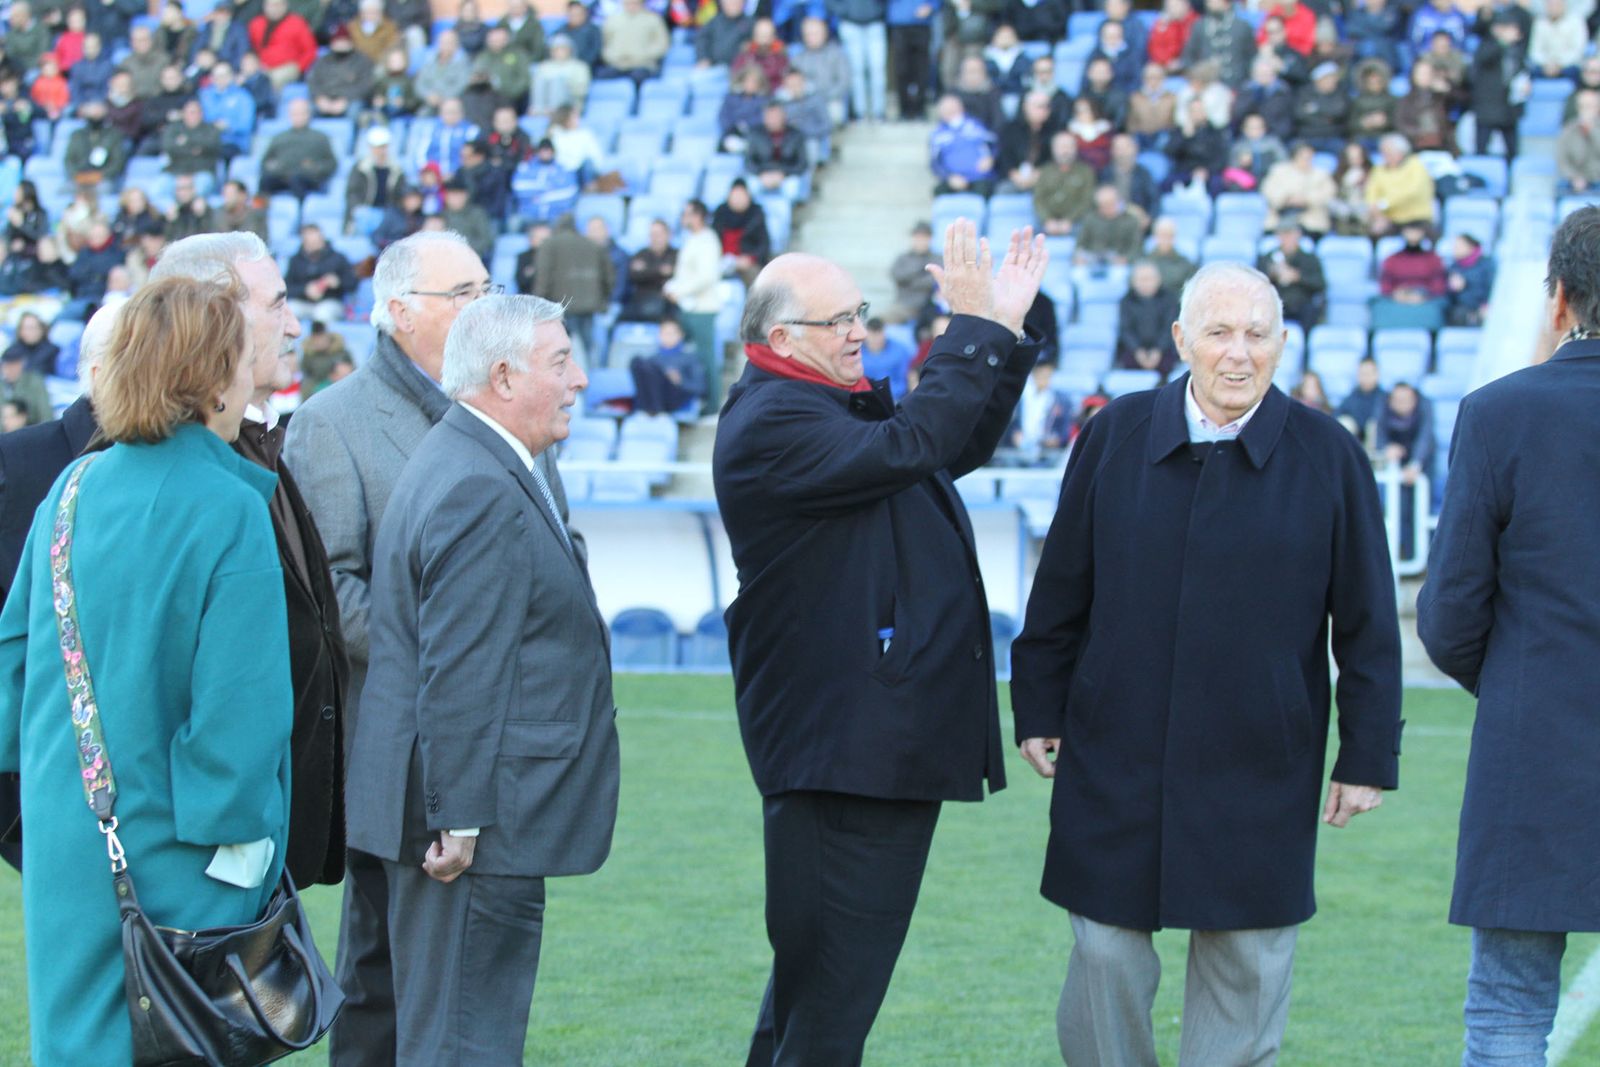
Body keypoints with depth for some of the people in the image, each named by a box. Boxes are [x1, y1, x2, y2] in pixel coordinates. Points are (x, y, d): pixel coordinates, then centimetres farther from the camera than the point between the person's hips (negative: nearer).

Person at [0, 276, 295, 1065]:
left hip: (65, 830, 6)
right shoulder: (230, 511, -15)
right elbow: (239, 693, -16)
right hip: (168, 842, -6)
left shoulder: (72, 490, 4)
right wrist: (240, 844, -10)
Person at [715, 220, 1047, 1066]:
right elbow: (908, 448, -28)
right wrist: (974, 328, -22)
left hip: (888, 733, 11)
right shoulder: (772, 423, -16)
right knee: (831, 998, -7)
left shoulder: (837, 404, 17)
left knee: (816, 974, 18)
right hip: (838, 736, -11)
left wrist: (1006, 330, 16)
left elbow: (957, 449, 25)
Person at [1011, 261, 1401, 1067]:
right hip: (1117, 763, 1)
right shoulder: (1115, 436, 2)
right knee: (1105, 956, 2)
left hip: (1259, 773, -1)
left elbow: (1368, 627, 1)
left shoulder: (1327, 457, -2)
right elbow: (1061, 592, 8)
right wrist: (1039, 710, 7)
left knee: (1246, 970, 6)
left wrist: (1367, 757, -1)